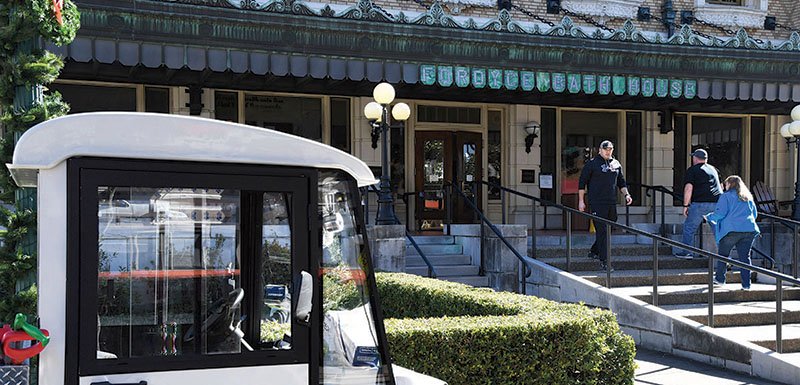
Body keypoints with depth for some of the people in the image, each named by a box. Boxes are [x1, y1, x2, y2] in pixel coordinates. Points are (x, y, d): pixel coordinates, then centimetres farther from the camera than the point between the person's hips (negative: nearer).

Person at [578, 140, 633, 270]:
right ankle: (604, 260, -9)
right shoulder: (592, 164, -2)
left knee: (608, 229, 12)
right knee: (602, 231, -9)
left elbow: (621, 182, 24)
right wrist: (581, 201, -5)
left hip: (612, 203, 6)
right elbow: (582, 182, -1)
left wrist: (626, 194, 8)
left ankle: (594, 251, 31)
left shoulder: (616, 164, 15)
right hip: (597, 203, -6)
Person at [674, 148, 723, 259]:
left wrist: (685, 205, -6)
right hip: (717, 202, 5)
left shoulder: (692, 170, 2)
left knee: (689, 227, 6)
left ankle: (686, 252, 6)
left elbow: (688, 188, -9)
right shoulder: (713, 169, 20)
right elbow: (721, 186, 27)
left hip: (700, 203, -5)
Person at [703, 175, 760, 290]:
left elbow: (720, 213, -6)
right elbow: (755, 214, 24)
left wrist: (709, 217, 10)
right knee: (745, 256, 5)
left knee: (723, 254, 11)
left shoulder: (726, 196, 2)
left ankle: (719, 278, 19)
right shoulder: (748, 197, 20)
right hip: (749, 229, 4)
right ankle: (746, 284, 0)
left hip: (732, 229, -4)